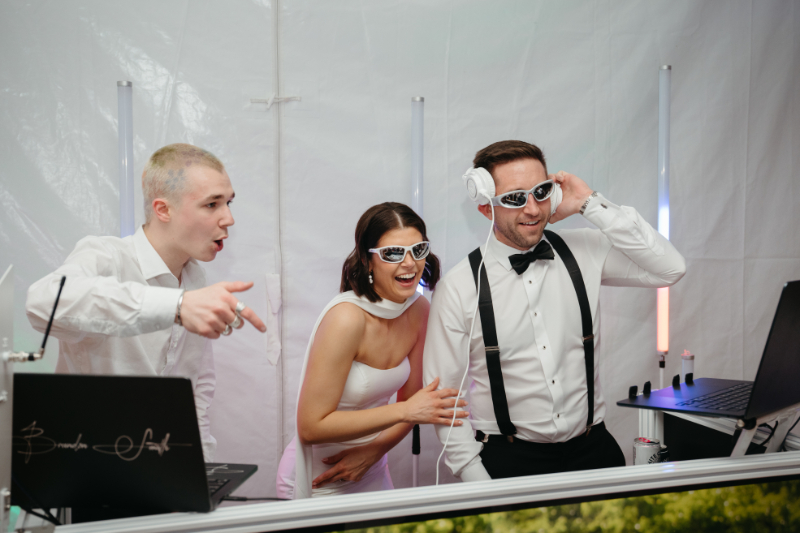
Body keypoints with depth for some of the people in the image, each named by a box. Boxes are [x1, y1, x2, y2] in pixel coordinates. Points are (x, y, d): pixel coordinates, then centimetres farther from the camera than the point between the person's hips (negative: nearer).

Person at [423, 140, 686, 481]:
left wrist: (592, 205, -7)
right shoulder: (459, 287, -6)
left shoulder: (583, 252, 3)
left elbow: (670, 269, -6)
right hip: (508, 459, -2)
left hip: (592, 449, 3)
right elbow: (442, 395, -3)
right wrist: (477, 482, -9)